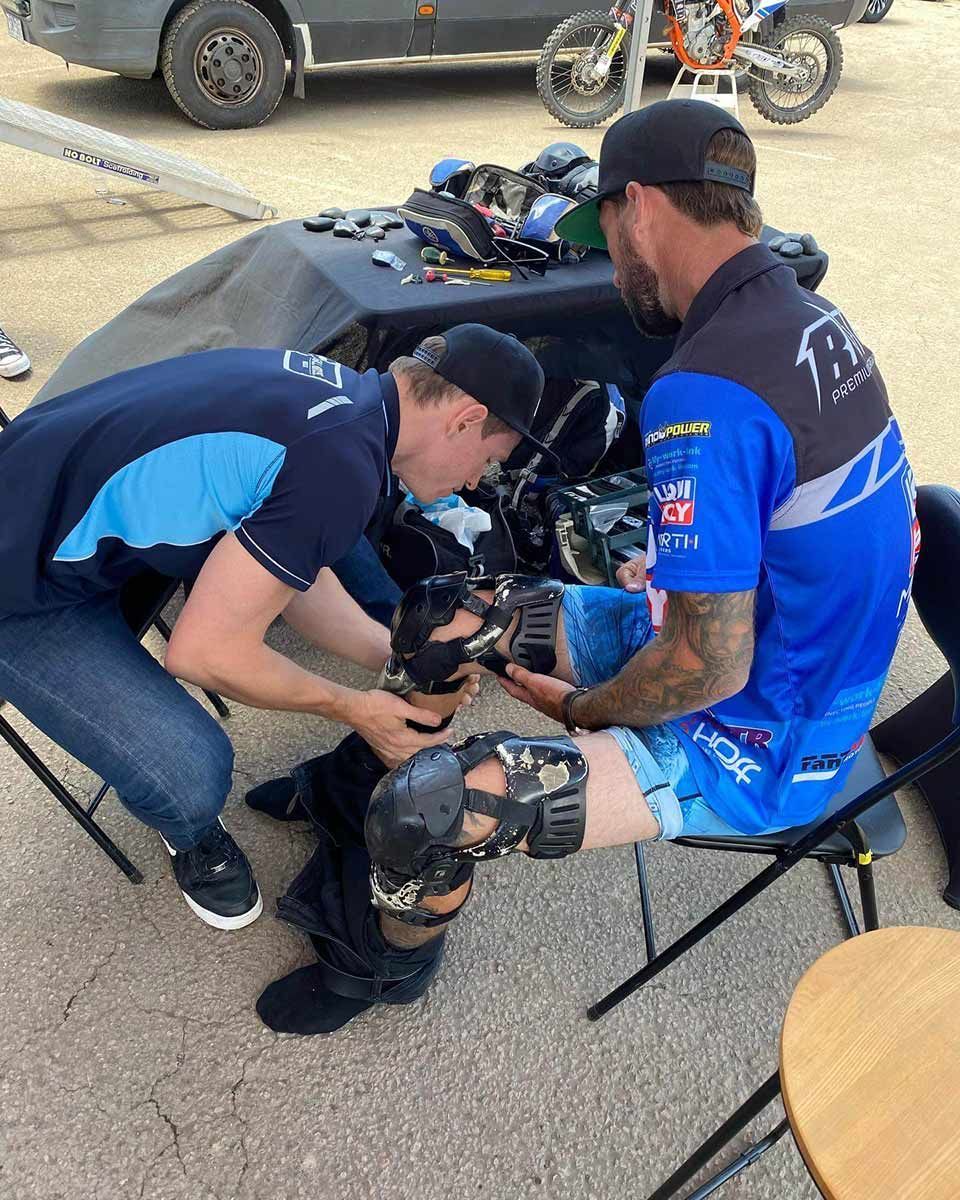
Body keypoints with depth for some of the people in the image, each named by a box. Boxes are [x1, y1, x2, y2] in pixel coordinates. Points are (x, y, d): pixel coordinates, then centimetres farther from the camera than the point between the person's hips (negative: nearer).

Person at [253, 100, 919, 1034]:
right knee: (437, 618, 9)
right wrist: (675, 569, 8)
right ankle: (356, 781, 37)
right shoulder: (807, 317, 2)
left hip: (753, 749, -9)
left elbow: (711, 665, -28)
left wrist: (576, 707, -10)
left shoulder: (705, 396, -31)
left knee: (422, 811, -18)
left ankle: (385, 967, 18)